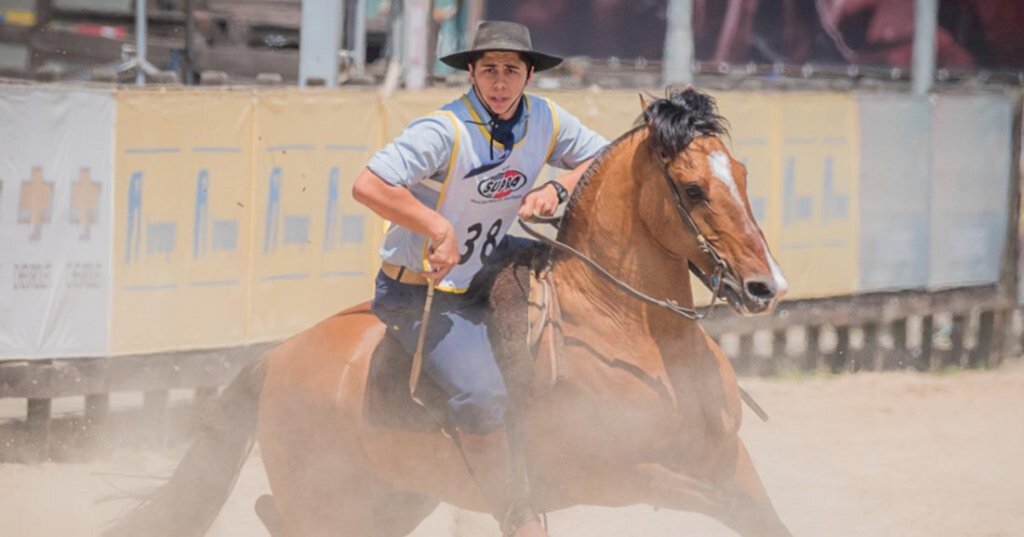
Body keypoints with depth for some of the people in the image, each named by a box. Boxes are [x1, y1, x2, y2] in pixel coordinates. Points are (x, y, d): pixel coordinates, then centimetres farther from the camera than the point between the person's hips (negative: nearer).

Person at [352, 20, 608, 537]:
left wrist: (557, 190, -12)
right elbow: (368, 186, -32)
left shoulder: (545, 120, -4)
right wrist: (440, 229, -33)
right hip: (418, 290, -8)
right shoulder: (444, 132, -24)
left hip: (486, 272, 8)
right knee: (482, 393, -25)